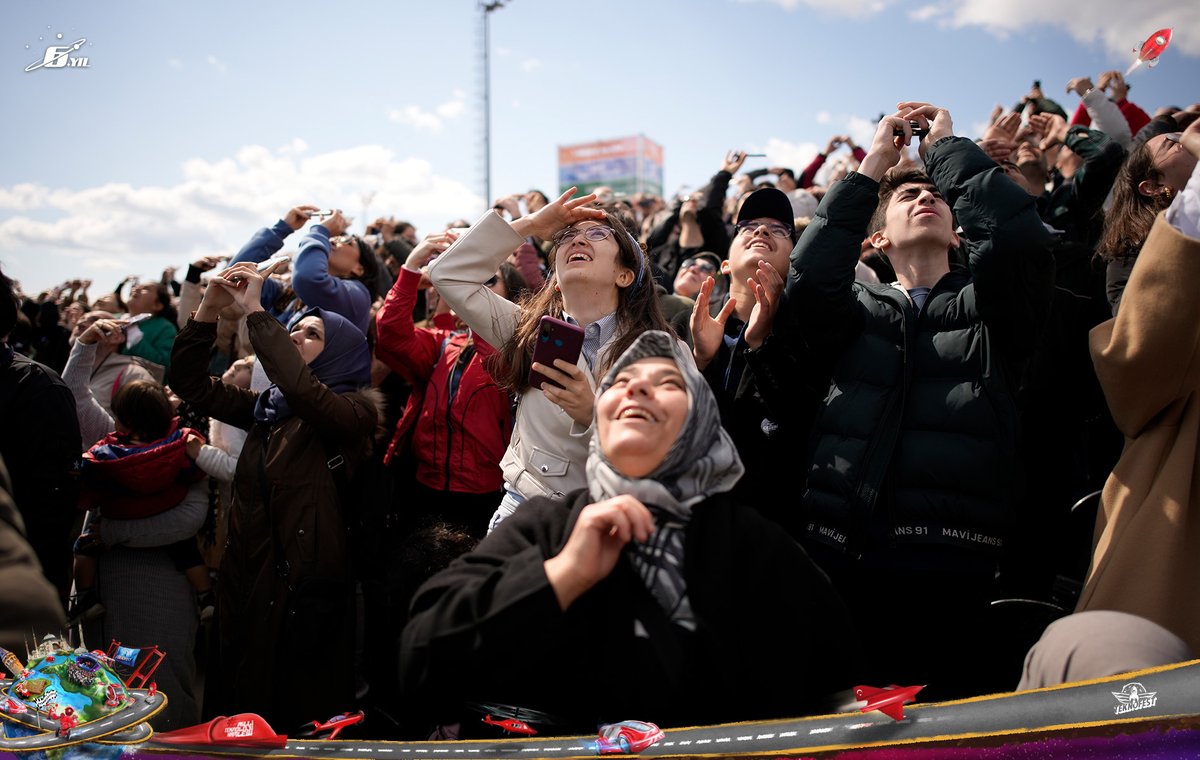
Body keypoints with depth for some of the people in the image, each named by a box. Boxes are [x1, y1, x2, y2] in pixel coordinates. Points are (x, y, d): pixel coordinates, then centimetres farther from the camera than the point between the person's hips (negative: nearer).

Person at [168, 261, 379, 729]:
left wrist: (255, 311, -24)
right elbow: (190, 383, 9)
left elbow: (302, 391, -30)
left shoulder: (354, 410, -9)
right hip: (246, 579, 6)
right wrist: (209, 309, -3)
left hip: (305, 589, -6)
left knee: (300, 720, 6)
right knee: (239, 710, 17)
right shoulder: (266, 407, 11)